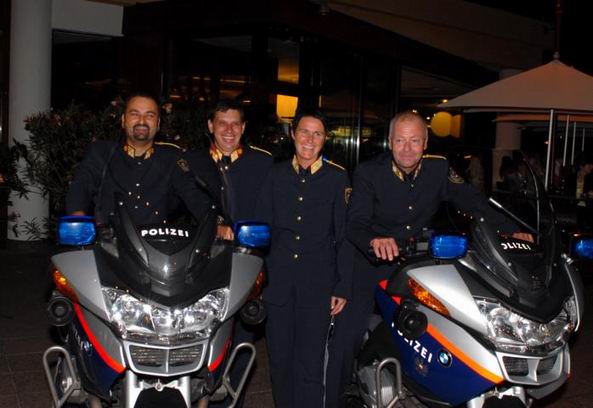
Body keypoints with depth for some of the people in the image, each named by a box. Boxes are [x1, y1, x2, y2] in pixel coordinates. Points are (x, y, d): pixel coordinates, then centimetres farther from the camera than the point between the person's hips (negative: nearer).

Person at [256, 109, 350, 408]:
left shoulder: (337, 178, 3)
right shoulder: (276, 175, 10)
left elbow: (344, 236, 2)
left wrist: (342, 286, -2)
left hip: (318, 282, -2)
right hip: (277, 280, 3)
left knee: (310, 363, -2)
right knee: (279, 359, 10)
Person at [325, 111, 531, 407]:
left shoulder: (438, 168, -3)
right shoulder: (368, 173, -12)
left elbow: (471, 201, -5)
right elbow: (355, 224, -20)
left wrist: (511, 231, -18)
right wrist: (374, 241, -43)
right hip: (371, 261, -3)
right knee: (348, 332, -9)